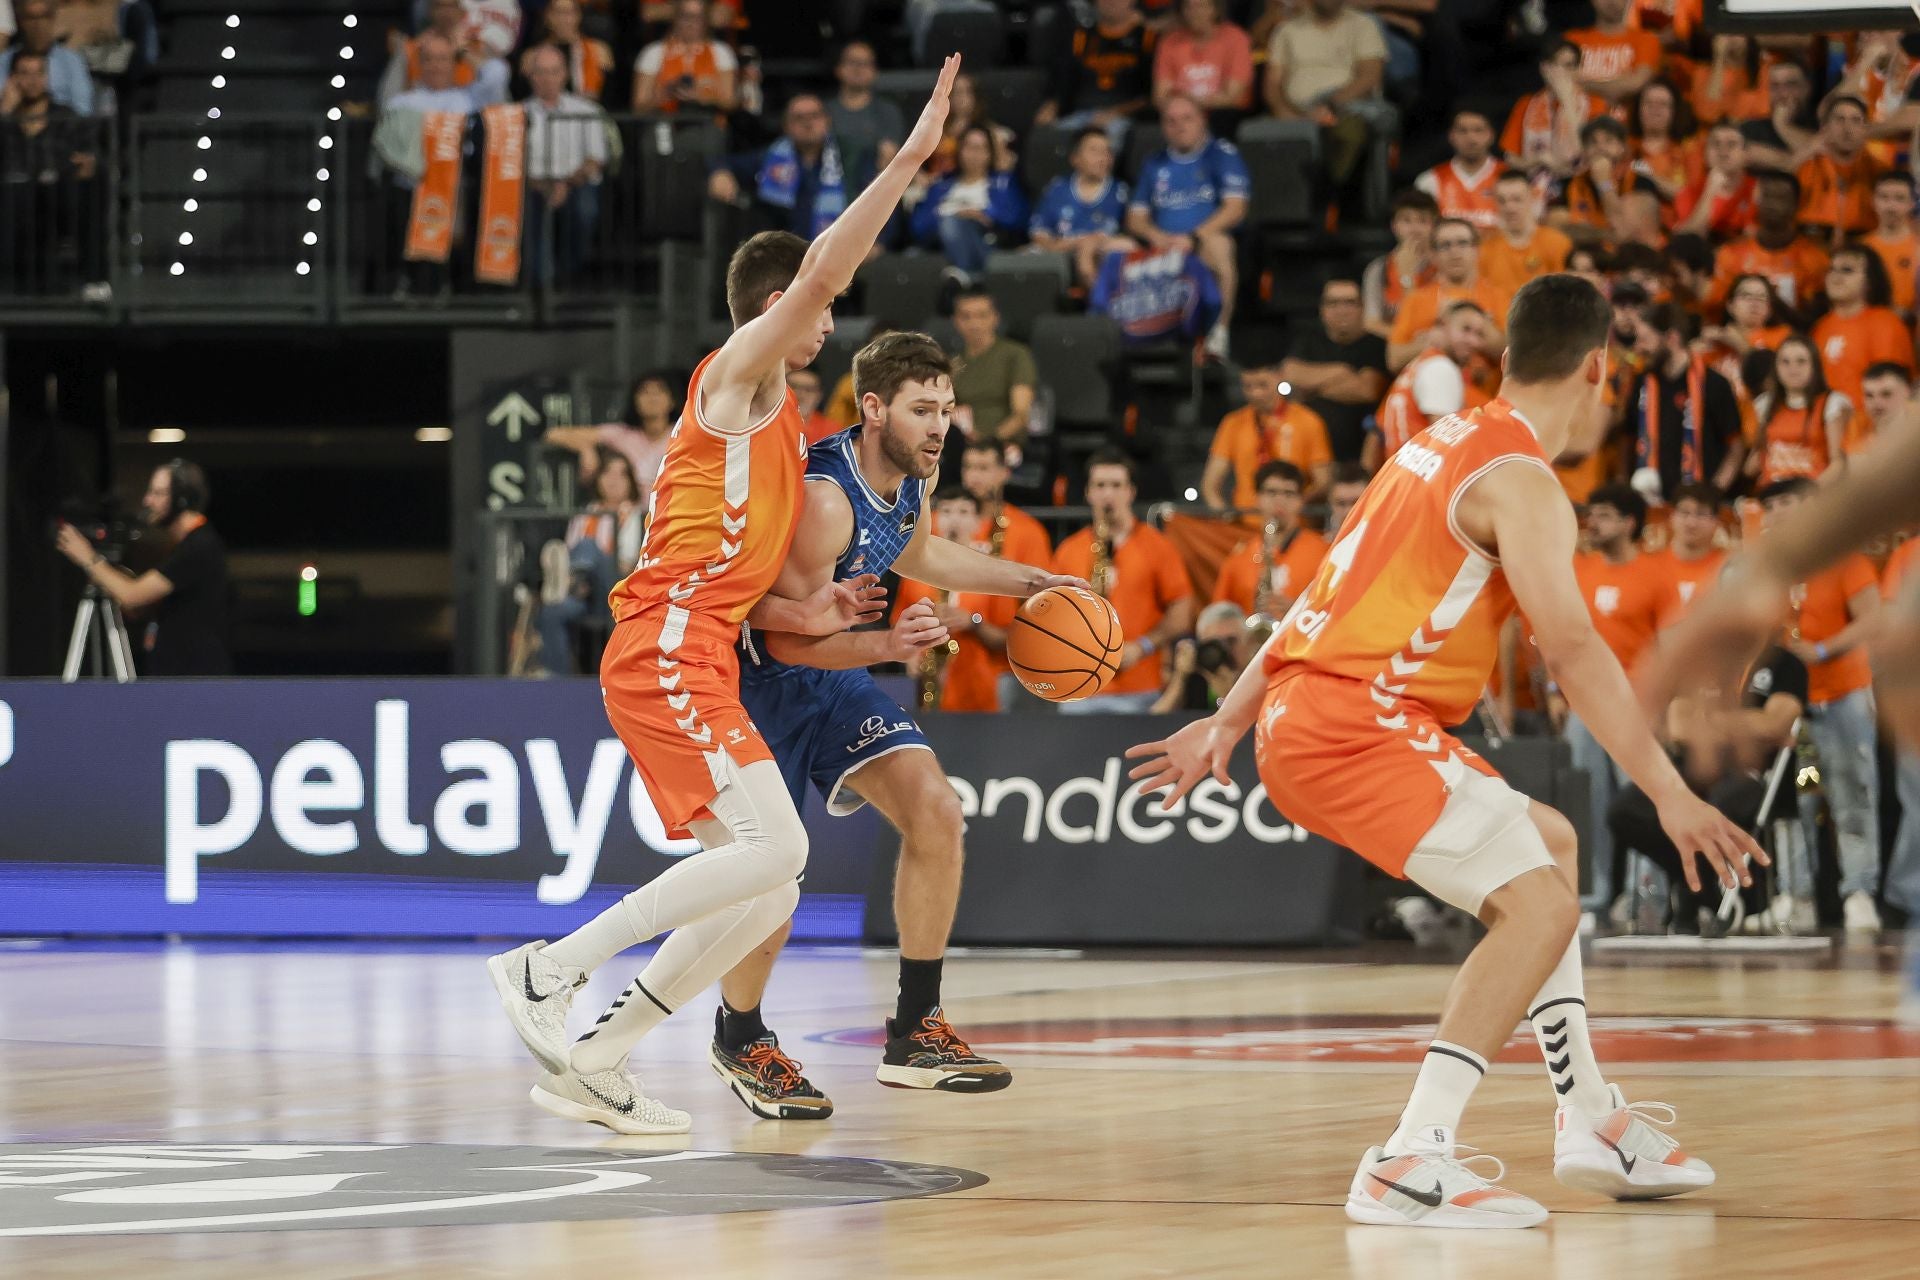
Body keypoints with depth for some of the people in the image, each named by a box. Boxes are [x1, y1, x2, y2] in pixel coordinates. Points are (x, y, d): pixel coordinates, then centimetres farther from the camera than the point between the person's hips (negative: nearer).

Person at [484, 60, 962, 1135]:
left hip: (696, 659, 10)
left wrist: (803, 616, 13)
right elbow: (822, 269, -15)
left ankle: (593, 1064, 6)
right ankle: (550, 967, -19)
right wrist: (912, 157, -15)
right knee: (773, 847, -22)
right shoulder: (739, 371, 1)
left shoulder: (771, 423, 28)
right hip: (669, 652, -10)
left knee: (769, 891, 4)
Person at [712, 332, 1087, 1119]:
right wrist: (888, 645, -43)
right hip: (760, 674, -8)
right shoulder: (824, 496, -31)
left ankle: (916, 1032, 2)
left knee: (935, 811, -7)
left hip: (834, 673, 8)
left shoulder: (910, 479, -3)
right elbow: (788, 635, -29)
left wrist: (1029, 582, 18)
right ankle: (740, 1039, 16)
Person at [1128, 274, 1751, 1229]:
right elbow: (1571, 650, -23)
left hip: (1304, 710, 10)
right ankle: (1410, 1164, -23)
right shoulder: (1520, 480, -11)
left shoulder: (1447, 442, 18)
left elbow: (1330, 593, 23)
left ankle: (1591, 1126, 24)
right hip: (1354, 726, -10)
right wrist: (1669, 793, -25)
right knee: (1539, 903, -15)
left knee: (1548, 845, 22)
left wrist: (1228, 722, 27)